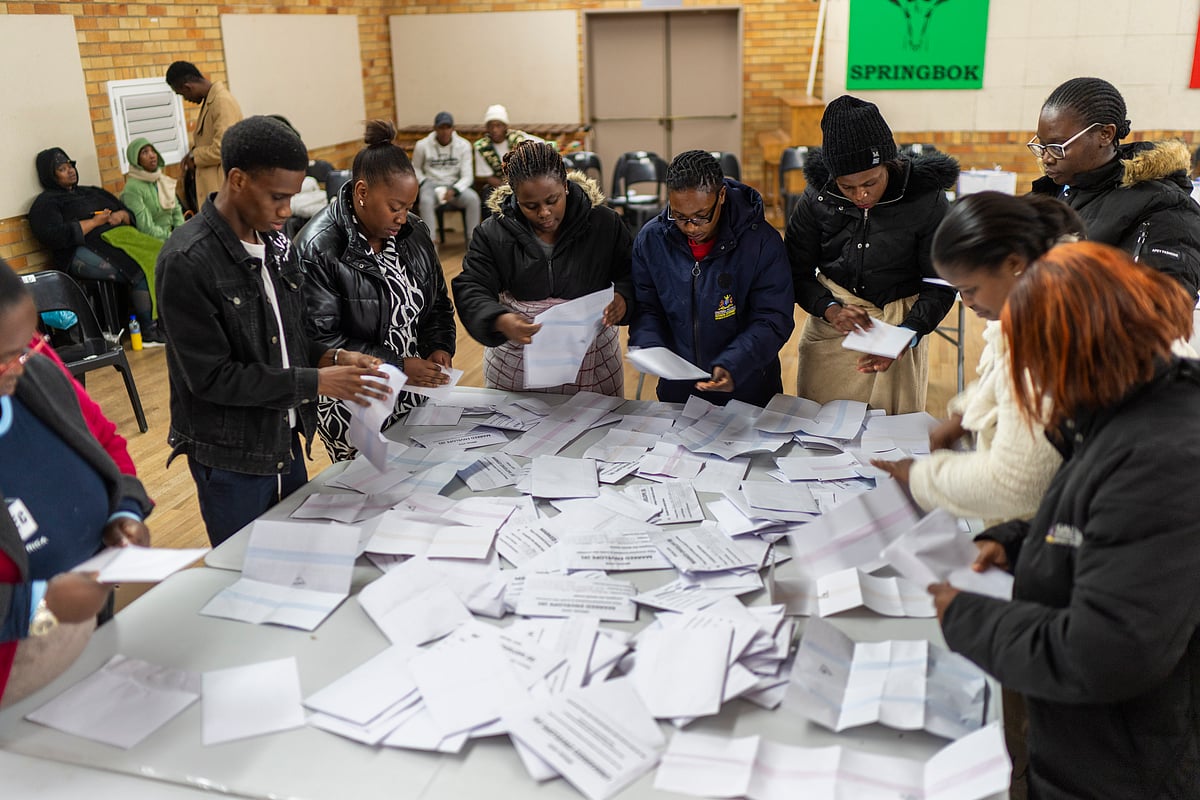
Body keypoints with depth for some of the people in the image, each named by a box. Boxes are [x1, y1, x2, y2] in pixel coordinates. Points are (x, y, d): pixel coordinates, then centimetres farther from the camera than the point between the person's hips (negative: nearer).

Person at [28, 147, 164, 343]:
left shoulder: (92, 192, 30)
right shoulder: (45, 203, 8)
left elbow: (130, 214, 27)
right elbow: (54, 237, -10)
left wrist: (120, 215, 1)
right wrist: (95, 222, -7)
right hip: (84, 253, -6)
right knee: (140, 270, -32)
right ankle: (150, 331, -28)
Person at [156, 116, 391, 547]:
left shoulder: (276, 243, 2)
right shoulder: (187, 262, -20)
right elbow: (211, 377, -22)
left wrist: (333, 357, -7)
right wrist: (315, 382, -23)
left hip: (286, 442, 7)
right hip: (230, 460, -7)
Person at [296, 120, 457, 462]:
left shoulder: (413, 233, 3)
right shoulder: (318, 250, -17)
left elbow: (438, 303, 14)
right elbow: (322, 340, -19)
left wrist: (439, 347, -5)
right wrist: (400, 365, -21)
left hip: (415, 395, 6)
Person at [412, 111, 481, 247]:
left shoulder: (463, 145, -3)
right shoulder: (422, 145, -2)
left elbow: (467, 176, -4)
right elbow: (416, 168, 13)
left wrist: (454, 190, -22)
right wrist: (425, 184, -6)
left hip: (455, 185, 1)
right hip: (431, 184, -1)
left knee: (473, 198, -30)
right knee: (426, 201, -36)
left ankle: (471, 239, -15)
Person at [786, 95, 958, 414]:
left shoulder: (927, 201, -13)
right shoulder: (817, 197, -8)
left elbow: (940, 286, -7)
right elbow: (797, 272, -2)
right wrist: (830, 309, -20)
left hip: (901, 322, -1)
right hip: (831, 324, 1)